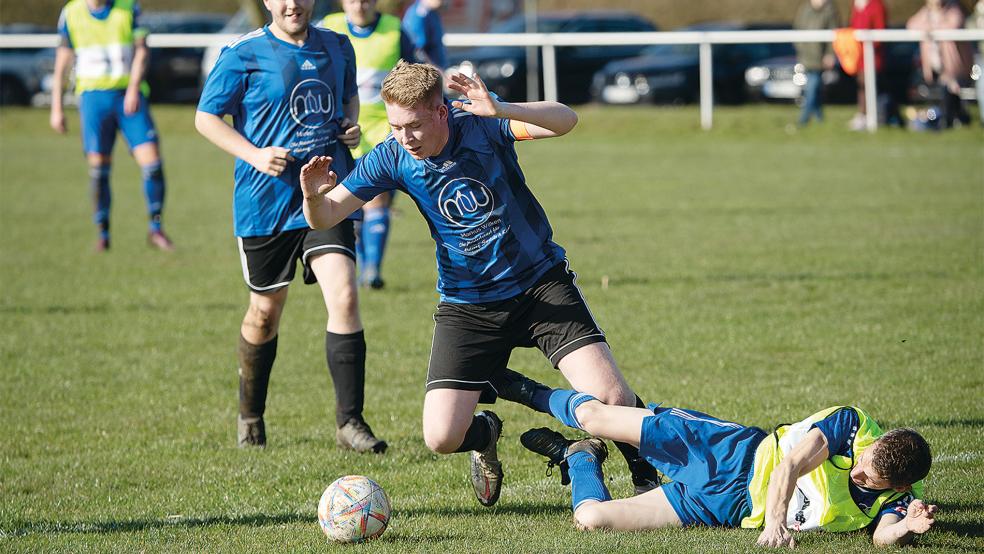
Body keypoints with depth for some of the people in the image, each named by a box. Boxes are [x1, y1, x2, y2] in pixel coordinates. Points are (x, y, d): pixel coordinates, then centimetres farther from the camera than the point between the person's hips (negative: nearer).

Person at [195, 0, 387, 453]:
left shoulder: (336, 47, 8)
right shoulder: (244, 54, -6)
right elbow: (206, 117, -3)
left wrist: (350, 125, 3)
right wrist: (255, 155, -16)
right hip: (265, 202, -2)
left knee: (344, 297, -15)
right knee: (265, 311, 10)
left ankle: (349, 421, -8)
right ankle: (250, 417, 34)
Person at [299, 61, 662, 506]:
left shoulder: (479, 124, -18)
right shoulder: (392, 158, -10)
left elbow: (565, 120, -31)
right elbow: (324, 218, -9)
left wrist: (500, 110, -49)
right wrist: (314, 196, -34)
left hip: (541, 284, -2)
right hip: (466, 302, 2)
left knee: (610, 396, -18)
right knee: (441, 437, -10)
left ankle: (647, 478, 12)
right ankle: (484, 435, 27)